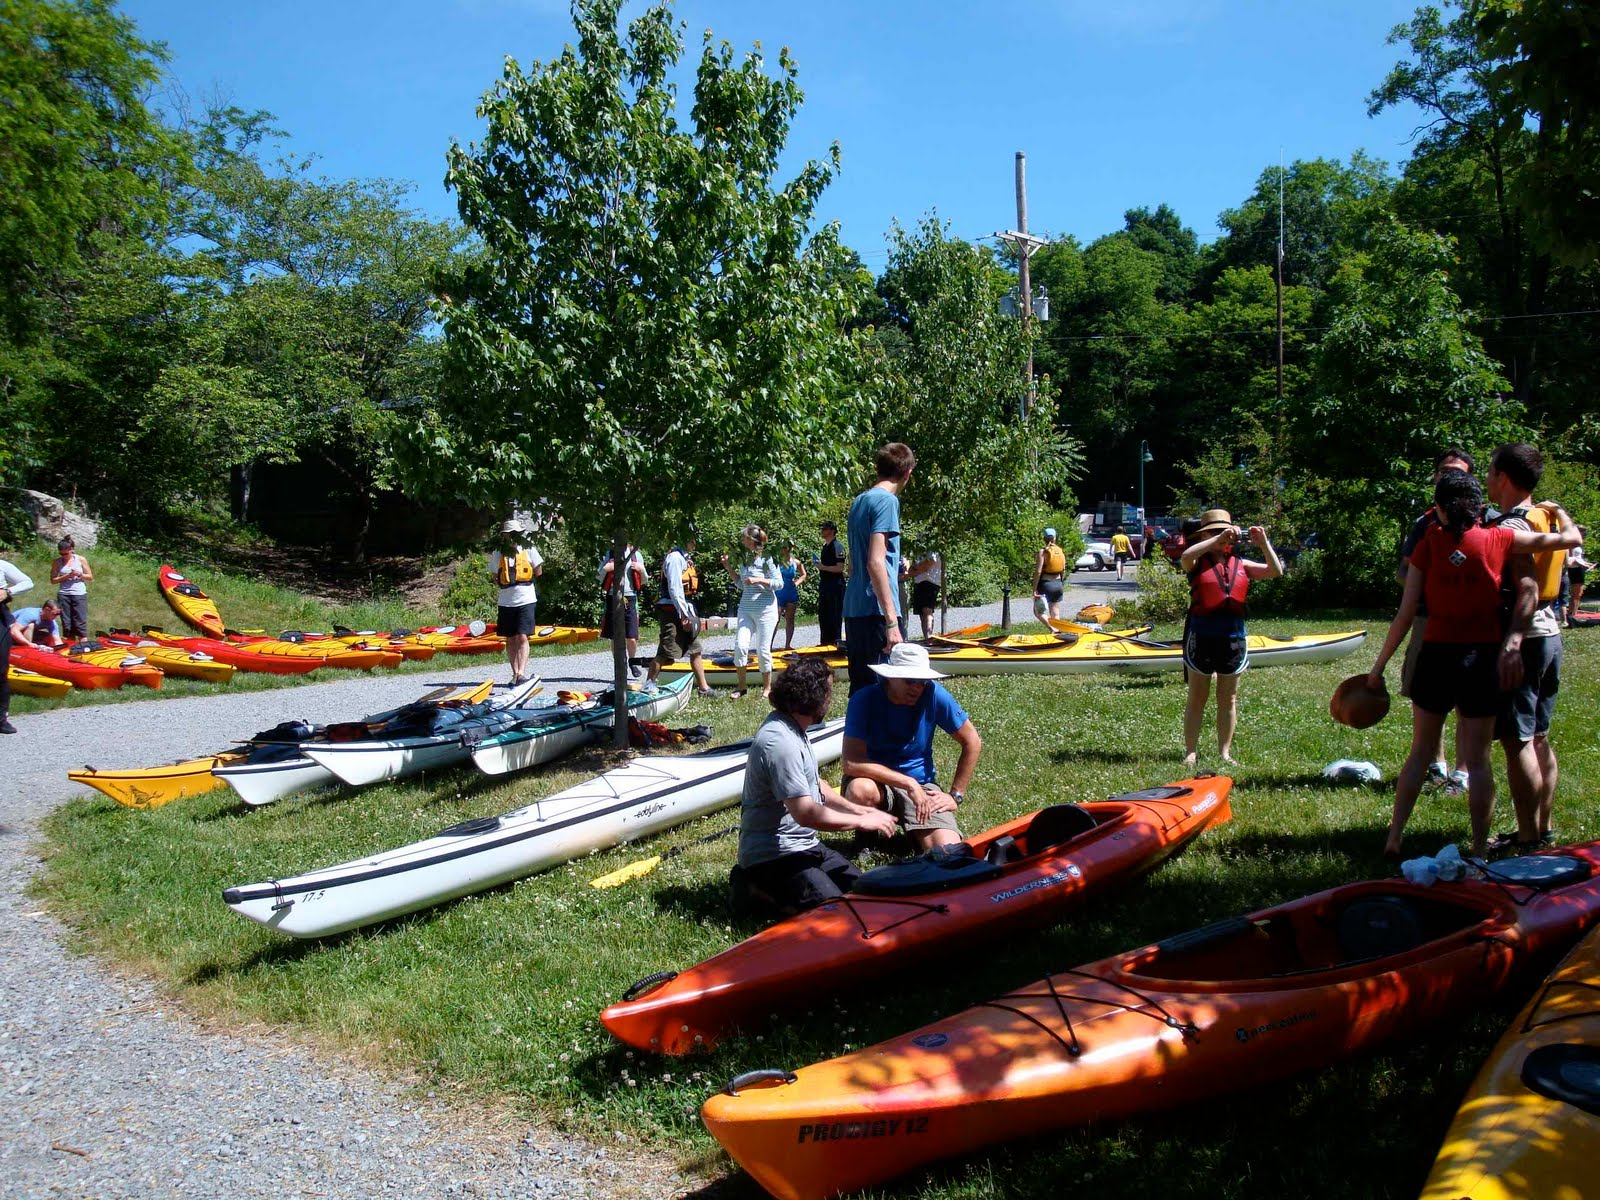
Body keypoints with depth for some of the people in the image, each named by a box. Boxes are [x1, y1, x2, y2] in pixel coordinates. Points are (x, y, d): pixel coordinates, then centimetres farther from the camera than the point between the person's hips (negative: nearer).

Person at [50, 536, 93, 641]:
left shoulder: (81, 560, 3)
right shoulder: (57, 562, 5)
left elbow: (90, 577, 8)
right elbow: (53, 580, 3)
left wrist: (79, 574, -11)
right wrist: (66, 576, -11)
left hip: (79, 594, -2)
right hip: (63, 595, 2)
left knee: (80, 622, -6)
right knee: (66, 623, 1)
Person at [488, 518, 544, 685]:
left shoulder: (528, 549, -1)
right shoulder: (497, 553, 5)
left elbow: (538, 572, 4)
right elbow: (494, 577, 10)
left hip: (525, 600, -3)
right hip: (506, 601, 3)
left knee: (522, 637, -12)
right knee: (510, 639, 8)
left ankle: (522, 672, -16)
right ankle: (515, 673, 15)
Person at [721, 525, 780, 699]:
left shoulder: (766, 557, -10)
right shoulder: (744, 558, 9)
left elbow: (779, 583, -12)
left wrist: (758, 580, -21)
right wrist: (729, 568, 8)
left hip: (765, 609, -5)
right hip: (746, 609, 5)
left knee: (763, 649, 0)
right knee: (740, 645, -7)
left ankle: (767, 688, 14)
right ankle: (741, 686, 4)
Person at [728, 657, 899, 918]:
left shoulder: (790, 727, 8)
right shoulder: (779, 742, -24)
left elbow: (813, 784, 21)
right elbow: (806, 813, -26)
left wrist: (855, 809, 8)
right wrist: (862, 821, -13)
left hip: (805, 844, 10)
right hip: (773, 854, -10)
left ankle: (767, 884, 12)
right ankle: (757, 891, -4)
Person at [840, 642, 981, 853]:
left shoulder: (934, 695, -13)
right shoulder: (864, 700, -19)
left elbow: (972, 743, -2)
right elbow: (852, 763, -28)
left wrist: (956, 795, -2)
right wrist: (908, 783, -30)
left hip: (921, 783, 2)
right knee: (861, 790, -39)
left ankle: (912, 831, 14)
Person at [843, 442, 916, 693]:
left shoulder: (858, 501, 16)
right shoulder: (887, 500, -10)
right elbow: (875, 563, -19)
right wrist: (892, 621, -20)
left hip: (854, 608, 9)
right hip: (876, 611, -9)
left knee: (860, 689, 13)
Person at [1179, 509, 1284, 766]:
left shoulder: (1240, 564, 10)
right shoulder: (1198, 563, -1)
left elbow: (1275, 571, 5)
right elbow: (1186, 556, -25)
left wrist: (1264, 544, -8)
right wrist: (1218, 539, -25)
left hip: (1233, 635, 4)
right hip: (1201, 634, -4)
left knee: (1228, 699, 10)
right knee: (1197, 698, 4)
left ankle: (1225, 751, 20)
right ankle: (1191, 751, 8)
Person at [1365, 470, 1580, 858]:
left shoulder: (1429, 543, -3)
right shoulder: (1497, 539, -3)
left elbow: (1405, 614, -6)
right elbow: (1570, 538, 7)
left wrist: (1378, 667, 0)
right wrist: (1557, 510, 29)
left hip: (1436, 656, 1)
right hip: (1482, 658, 0)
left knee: (1421, 751, 13)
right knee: (1478, 759, 6)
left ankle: (1393, 840, 14)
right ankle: (1479, 850, 11)